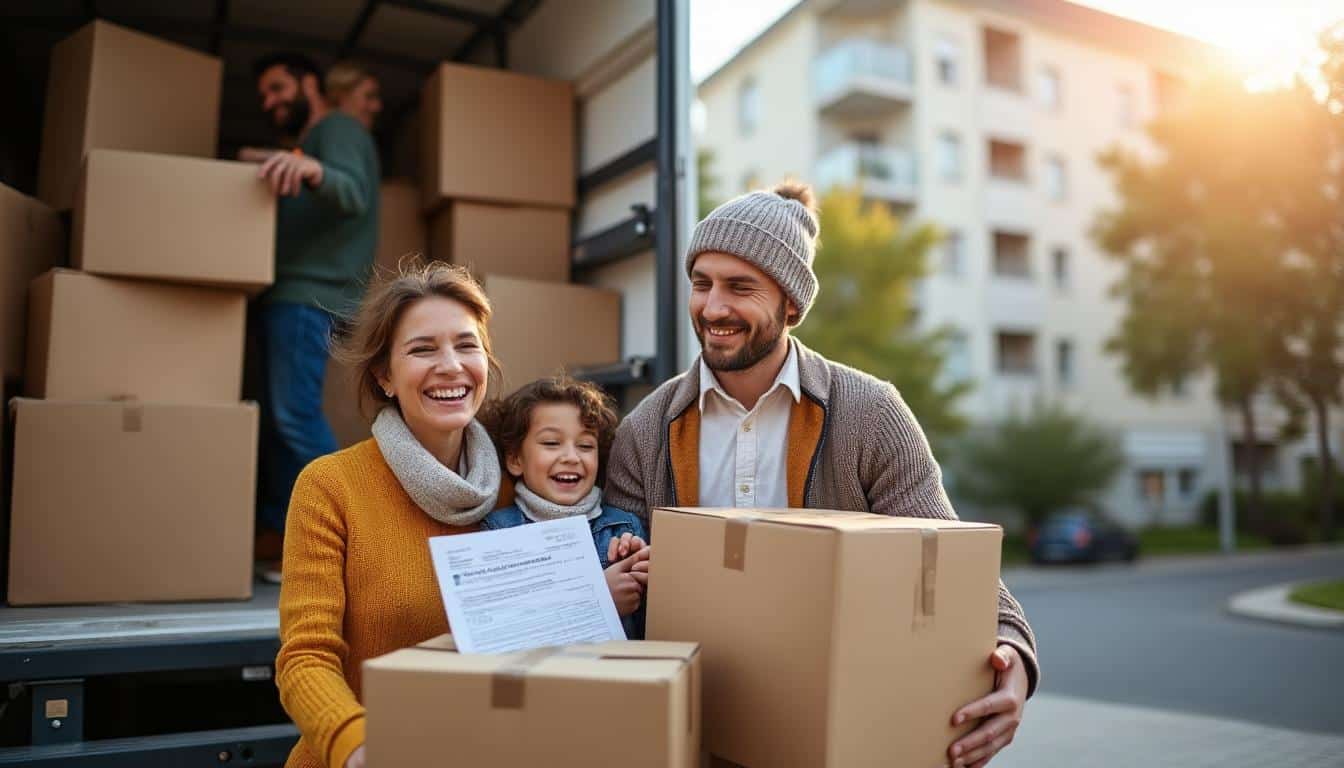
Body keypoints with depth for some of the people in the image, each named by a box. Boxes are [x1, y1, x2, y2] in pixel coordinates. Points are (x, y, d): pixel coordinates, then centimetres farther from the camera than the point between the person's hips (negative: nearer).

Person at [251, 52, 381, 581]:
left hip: (310, 293, -10)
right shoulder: (299, 148, 30)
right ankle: (275, 534, 9)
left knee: (295, 414, -16)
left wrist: (313, 170, -40)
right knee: (276, 416, 6)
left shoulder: (338, 129, 1)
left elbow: (355, 194, -21)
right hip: (284, 293, 10)